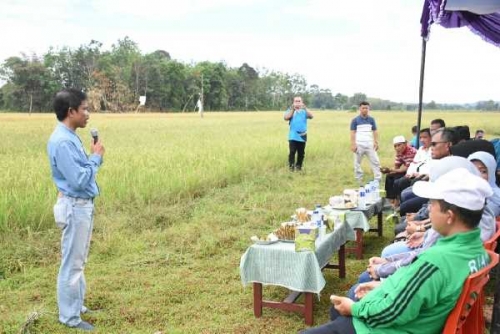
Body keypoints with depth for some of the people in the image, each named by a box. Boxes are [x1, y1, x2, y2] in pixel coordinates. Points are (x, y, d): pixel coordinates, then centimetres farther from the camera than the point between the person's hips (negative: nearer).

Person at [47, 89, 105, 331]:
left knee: (78, 261, 20)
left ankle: (75, 304, 33)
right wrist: (96, 157, -13)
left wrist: (94, 156, -1)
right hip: (75, 207, -10)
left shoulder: (70, 137, 9)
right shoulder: (62, 142, -22)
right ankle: (70, 316, 11)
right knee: (72, 263, 0)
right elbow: (79, 179, -25)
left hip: (83, 205, 10)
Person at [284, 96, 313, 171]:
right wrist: (293, 110, -18)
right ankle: (291, 166, -2)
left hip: (302, 136, 2)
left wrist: (305, 109, -26)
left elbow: (311, 116, -11)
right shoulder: (290, 110, 6)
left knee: (301, 153, 8)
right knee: (292, 152, -7)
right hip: (293, 136, -2)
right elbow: (286, 118, -11)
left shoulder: (304, 111, 8)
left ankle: (299, 166, 20)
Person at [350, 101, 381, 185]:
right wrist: (353, 144, -12)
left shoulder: (371, 119, 8)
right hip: (359, 144, -3)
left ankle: (378, 179, 4)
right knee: (357, 163, 3)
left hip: (369, 144, 3)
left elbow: (375, 131, 11)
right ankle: (359, 180, 13)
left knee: (375, 161, 0)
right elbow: (352, 133, -4)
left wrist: (376, 142, 2)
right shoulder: (355, 120, -2)